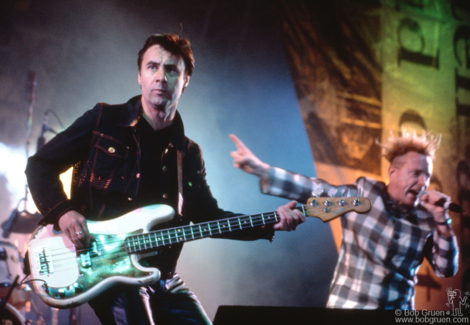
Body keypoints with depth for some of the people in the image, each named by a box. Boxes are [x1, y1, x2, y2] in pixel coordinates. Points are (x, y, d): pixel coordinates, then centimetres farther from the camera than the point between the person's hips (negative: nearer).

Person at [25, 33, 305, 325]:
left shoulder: (188, 154, 12)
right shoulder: (103, 121, 1)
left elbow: (207, 216, 13)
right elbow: (41, 164, 4)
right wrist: (62, 212, -14)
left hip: (161, 278, 5)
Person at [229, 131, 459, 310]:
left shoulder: (426, 220, 3)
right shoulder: (362, 195, -2)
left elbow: (446, 270, 1)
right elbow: (313, 190, -7)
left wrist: (442, 221, -10)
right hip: (346, 308, -1)